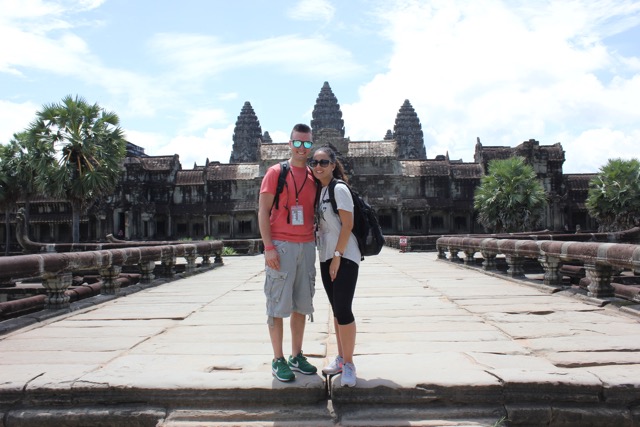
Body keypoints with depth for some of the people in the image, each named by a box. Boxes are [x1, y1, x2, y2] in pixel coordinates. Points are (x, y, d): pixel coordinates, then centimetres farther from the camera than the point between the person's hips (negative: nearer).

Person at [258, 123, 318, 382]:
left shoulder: (314, 177, 13)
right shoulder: (276, 172, -1)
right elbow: (263, 211, -6)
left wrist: (316, 241, 8)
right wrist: (269, 247, -13)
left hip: (307, 246, 5)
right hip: (281, 246, -5)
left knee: (301, 305, 10)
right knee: (278, 305, 0)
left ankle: (297, 356, 22)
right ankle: (278, 360, 9)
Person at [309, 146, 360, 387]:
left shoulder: (339, 189, -10)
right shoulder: (319, 191, 13)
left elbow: (348, 225, -15)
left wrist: (338, 256, -18)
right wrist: (327, 258, 8)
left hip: (344, 257, -8)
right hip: (326, 258, 8)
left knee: (343, 310, -10)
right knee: (336, 310, 13)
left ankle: (348, 364, 1)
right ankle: (341, 358, 22)